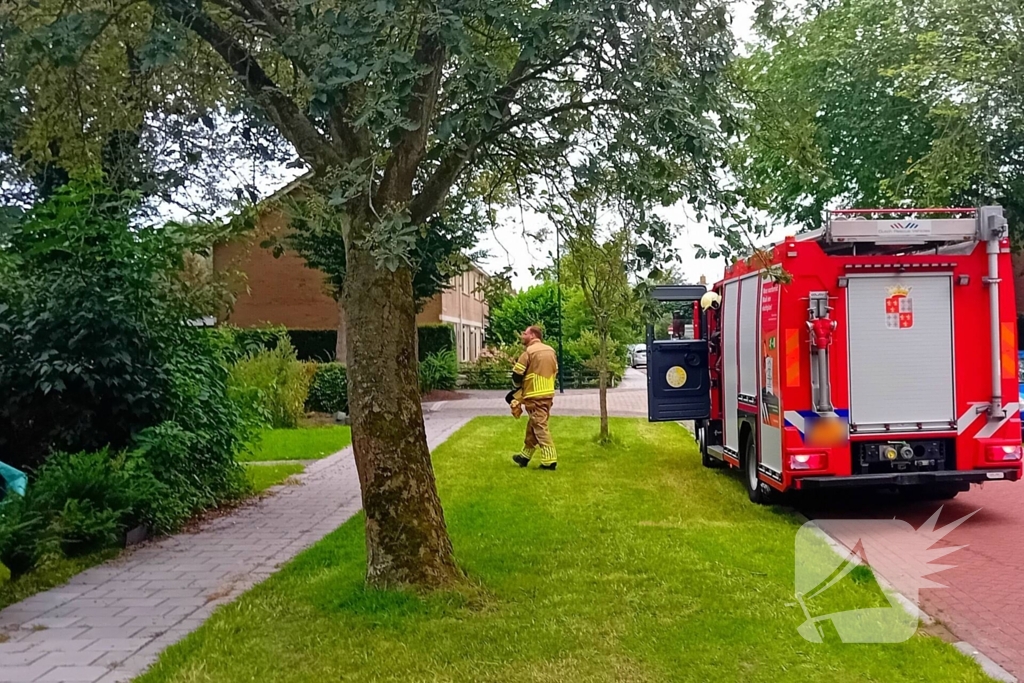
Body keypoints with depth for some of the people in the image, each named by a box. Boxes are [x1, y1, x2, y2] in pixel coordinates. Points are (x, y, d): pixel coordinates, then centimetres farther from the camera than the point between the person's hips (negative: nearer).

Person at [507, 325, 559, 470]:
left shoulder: (529, 352, -12)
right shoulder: (551, 350, 11)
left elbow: (517, 375, -9)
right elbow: (555, 372, 17)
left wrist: (517, 388, 12)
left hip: (535, 396, -8)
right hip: (548, 394, 8)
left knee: (540, 427, -5)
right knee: (532, 426, 18)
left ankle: (549, 460, -8)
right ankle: (525, 456, 27)